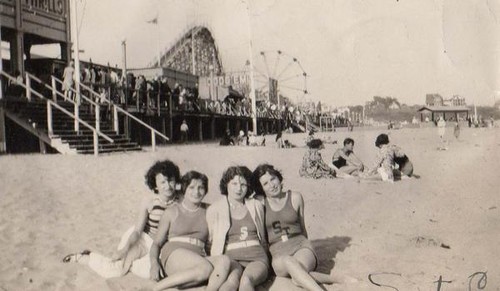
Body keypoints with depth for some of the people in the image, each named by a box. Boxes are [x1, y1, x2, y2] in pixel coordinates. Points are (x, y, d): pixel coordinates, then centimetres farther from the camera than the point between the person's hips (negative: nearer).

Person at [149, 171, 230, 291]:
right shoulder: (172, 212, 15)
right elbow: (157, 243, 13)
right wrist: (154, 263, -5)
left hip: (199, 258, 3)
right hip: (174, 255, -2)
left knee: (224, 261, -31)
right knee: (206, 269, -35)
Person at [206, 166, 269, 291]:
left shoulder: (257, 205, 20)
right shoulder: (214, 209, 12)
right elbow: (212, 240, 14)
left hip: (256, 257, 2)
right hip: (230, 257, -1)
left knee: (246, 280, -36)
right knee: (233, 279, -39)